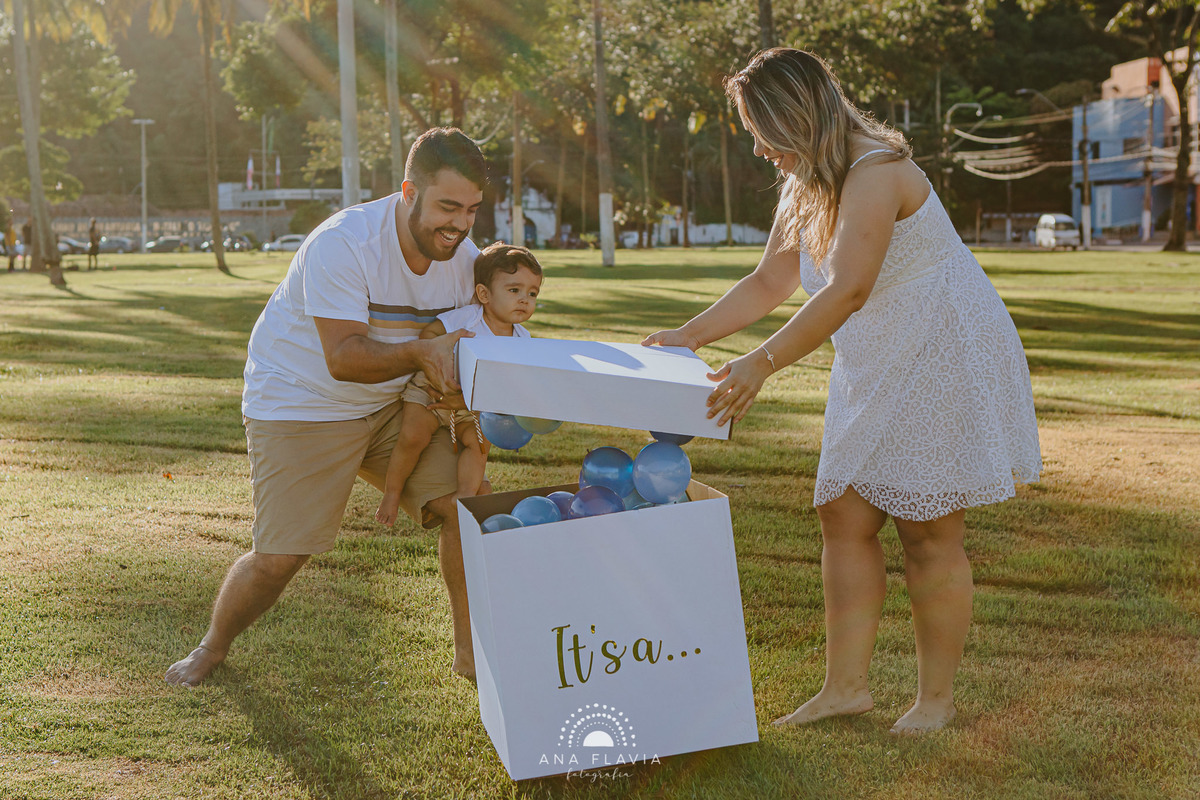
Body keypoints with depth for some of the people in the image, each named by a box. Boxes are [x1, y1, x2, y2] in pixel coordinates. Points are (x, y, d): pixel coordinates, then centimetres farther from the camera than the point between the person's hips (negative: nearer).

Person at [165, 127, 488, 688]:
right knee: (278, 557, -5)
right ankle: (214, 645, 26)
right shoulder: (341, 245, -28)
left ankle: (472, 652, 8)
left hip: (391, 405, 6)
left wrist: (454, 385, -21)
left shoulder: (464, 259, -7)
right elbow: (344, 357, -30)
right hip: (300, 405, -6)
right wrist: (419, 354, -44)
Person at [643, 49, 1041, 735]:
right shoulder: (805, 188, 8)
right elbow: (770, 283, 15)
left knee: (928, 530, -3)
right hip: (874, 371, 9)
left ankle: (937, 697, 11)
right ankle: (847, 685, 12)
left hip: (946, 358, -9)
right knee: (844, 516, 5)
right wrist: (689, 336, 8)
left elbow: (847, 291, -31)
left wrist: (763, 363, -33)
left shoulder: (875, 173, -22)